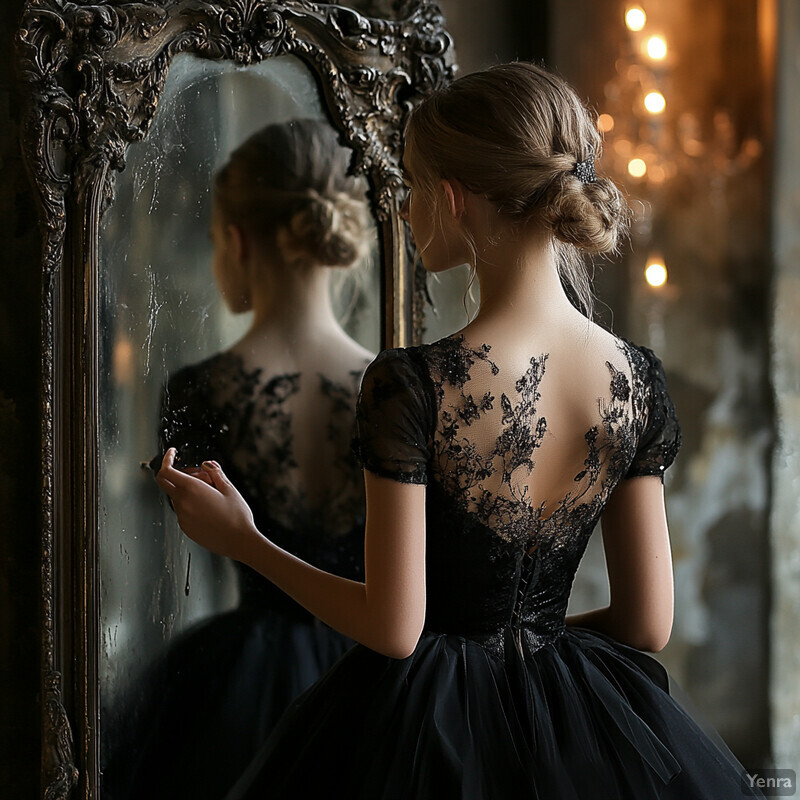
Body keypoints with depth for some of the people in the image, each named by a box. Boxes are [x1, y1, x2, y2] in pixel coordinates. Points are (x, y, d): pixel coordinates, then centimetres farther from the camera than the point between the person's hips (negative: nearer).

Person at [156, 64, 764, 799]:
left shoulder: (410, 385, -20)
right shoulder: (636, 379, -6)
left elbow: (393, 629, -16)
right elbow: (648, 624, 0)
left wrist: (244, 541, -4)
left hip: (428, 729, -4)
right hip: (571, 730, 4)